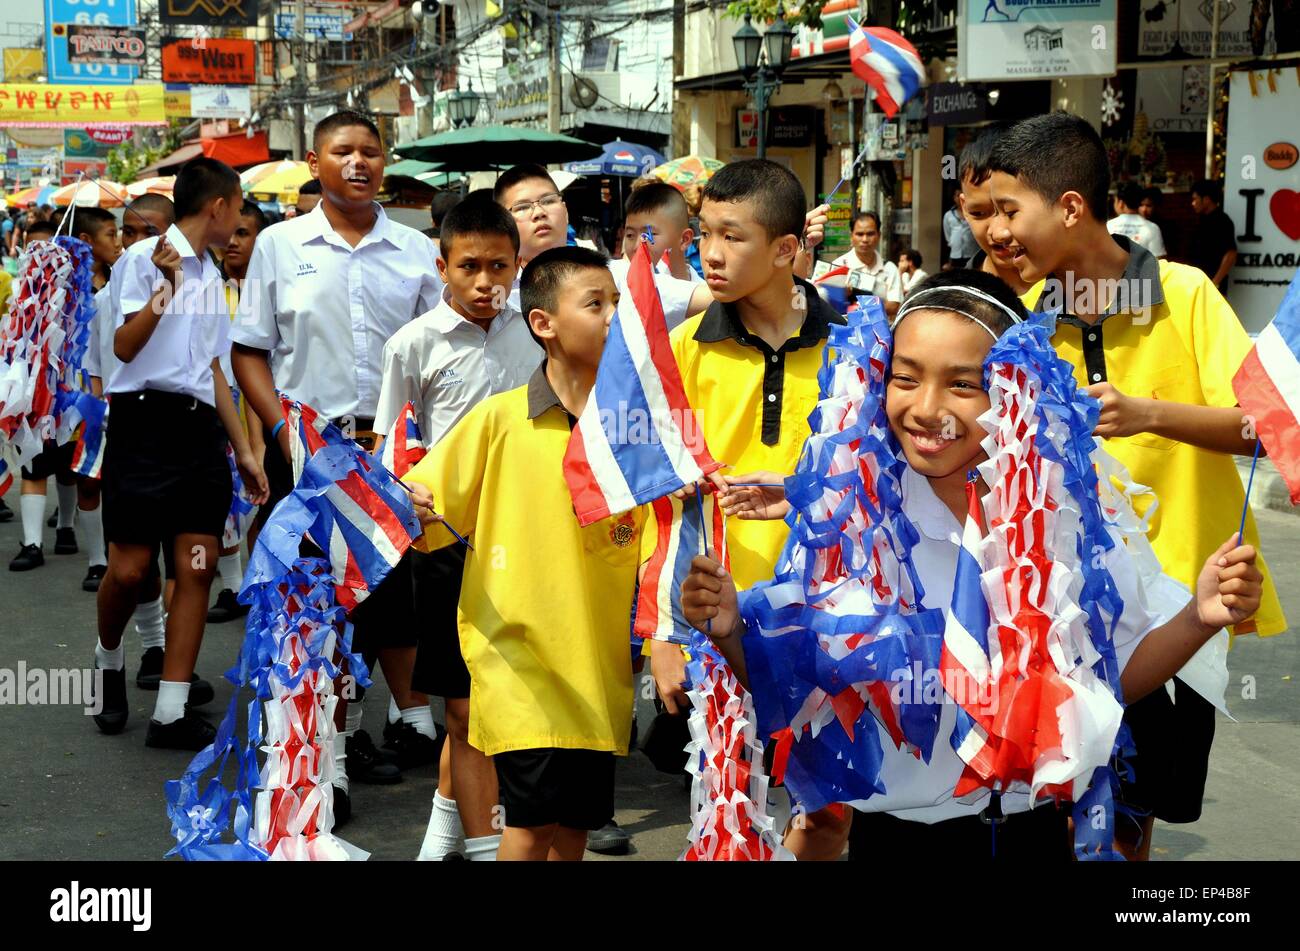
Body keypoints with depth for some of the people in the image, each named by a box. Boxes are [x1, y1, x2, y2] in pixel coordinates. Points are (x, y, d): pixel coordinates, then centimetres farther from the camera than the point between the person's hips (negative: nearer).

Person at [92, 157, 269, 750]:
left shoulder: (212, 277, 19)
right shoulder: (145, 257, -3)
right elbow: (125, 347, -13)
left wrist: (244, 450, 20)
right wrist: (166, 288, -23)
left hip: (201, 429, 7)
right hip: (146, 421, -6)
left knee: (197, 568, -2)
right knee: (130, 569, -4)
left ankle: (172, 712, 1)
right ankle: (109, 659, 27)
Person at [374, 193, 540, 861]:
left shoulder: (532, 336, 6)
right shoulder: (415, 343, -4)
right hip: (449, 537, -4)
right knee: (466, 706, 1)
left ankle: (447, 818, 33)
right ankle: (483, 845, 10)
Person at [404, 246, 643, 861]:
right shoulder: (499, 418, -4)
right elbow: (432, 518, -1)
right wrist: (409, 511, -22)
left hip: (597, 664, 4)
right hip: (518, 653, -4)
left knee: (576, 823, 10)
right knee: (533, 818, -9)